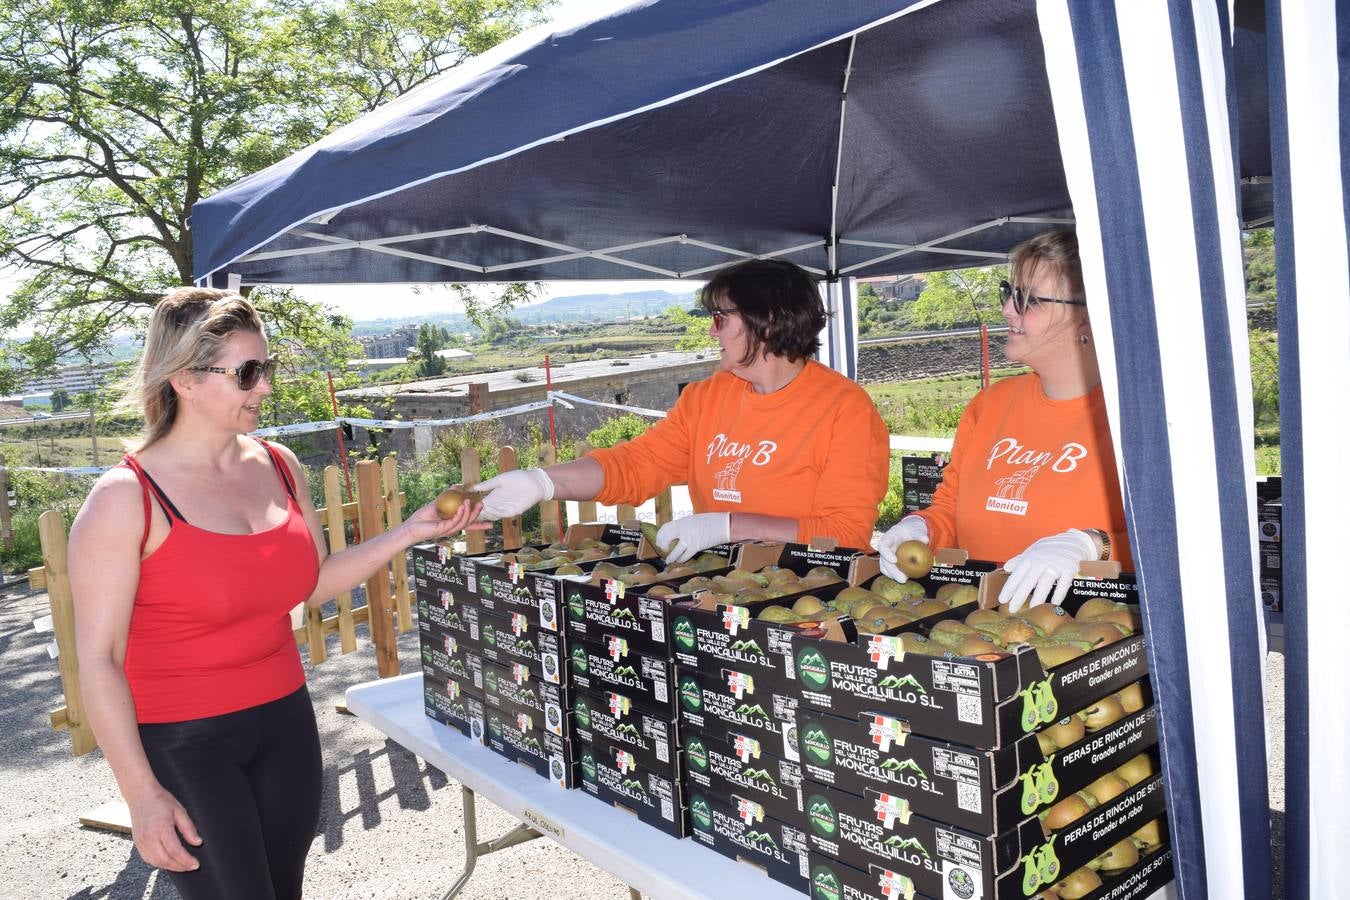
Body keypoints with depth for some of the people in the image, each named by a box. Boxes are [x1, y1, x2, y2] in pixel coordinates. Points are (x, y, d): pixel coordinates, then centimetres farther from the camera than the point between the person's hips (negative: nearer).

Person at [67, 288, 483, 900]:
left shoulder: (279, 467, 2)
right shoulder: (125, 500, -15)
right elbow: (97, 659, -13)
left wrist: (410, 532, 3)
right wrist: (142, 794, -14)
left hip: (286, 724, 6)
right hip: (182, 744, -5)